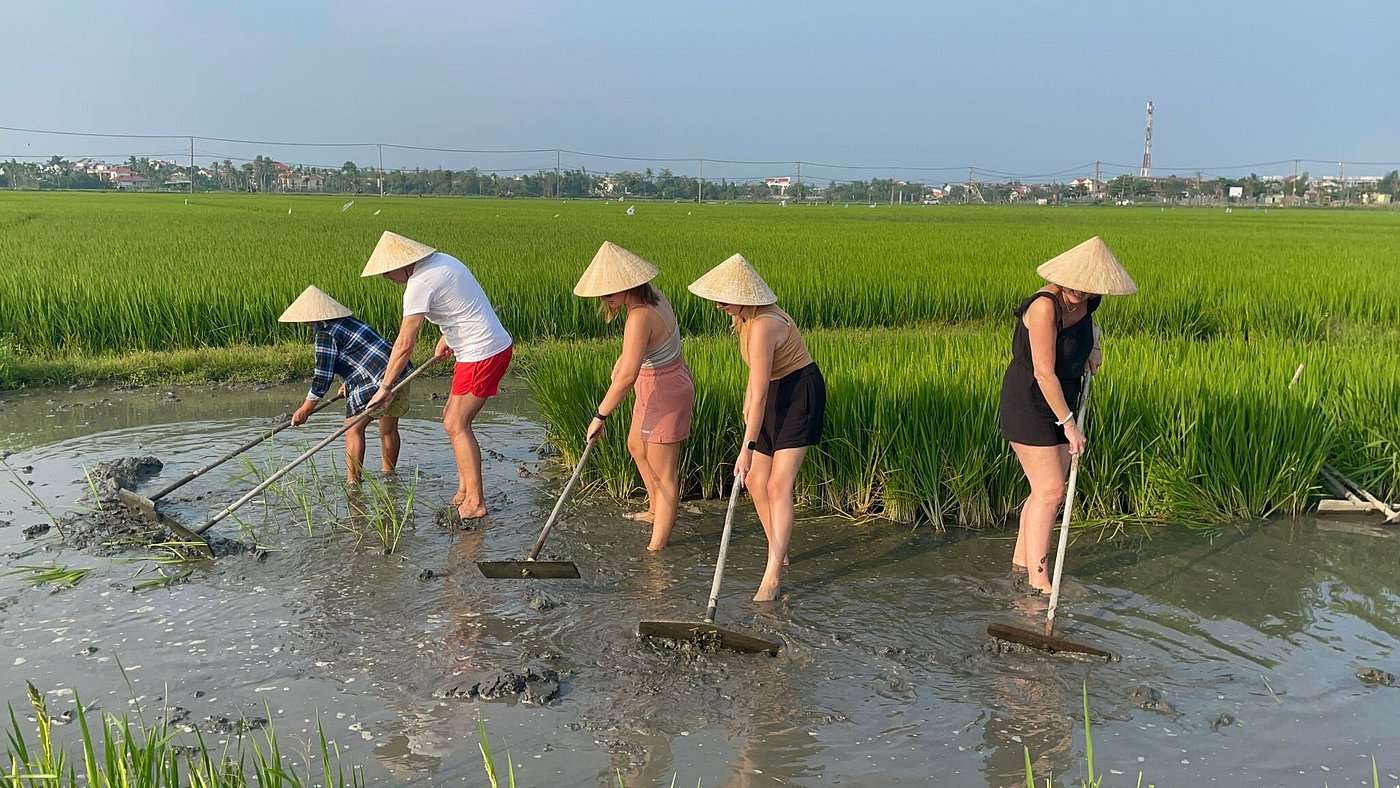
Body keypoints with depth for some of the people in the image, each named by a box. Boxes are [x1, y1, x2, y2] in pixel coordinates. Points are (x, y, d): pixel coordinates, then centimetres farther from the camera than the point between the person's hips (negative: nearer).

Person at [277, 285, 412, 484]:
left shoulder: (325, 333, -8)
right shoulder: (348, 321, 21)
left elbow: (323, 375, -9)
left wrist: (306, 409, -3)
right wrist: (348, 382, 46)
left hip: (376, 382, -10)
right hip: (401, 374, 10)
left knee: (353, 429, -3)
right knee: (389, 429, 19)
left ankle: (353, 481, -4)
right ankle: (389, 475, 29)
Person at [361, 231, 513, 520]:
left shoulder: (420, 284, -18)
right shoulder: (441, 260, 10)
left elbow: (404, 344, -18)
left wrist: (384, 387, -11)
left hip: (482, 354, -10)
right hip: (496, 345, 10)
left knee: (456, 425, -4)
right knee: (453, 418, 15)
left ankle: (475, 502, 1)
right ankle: (464, 490, 22)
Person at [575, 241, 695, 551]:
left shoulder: (640, 317, -31)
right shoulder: (651, 295, -3)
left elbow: (627, 376, -38)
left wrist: (600, 415, -30)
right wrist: (623, 358, 12)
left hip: (664, 395, -10)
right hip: (664, 383, 10)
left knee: (664, 475, 1)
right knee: (636, 447, 30)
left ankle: (657, 547, 12)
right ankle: (656, 511, 48)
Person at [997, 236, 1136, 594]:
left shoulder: (1085, 304, -1)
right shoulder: (1045, 306, -26)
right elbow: (1044, 373, -26)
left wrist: (1093, 346, 11)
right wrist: (1069, 424, -21)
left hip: (1060, 403, 8)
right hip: (1028, 406, -8)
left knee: (1051, 489, 11)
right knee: (1049, 491, -8)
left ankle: (1020, 563, 24)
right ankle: (1038, 580, -1)